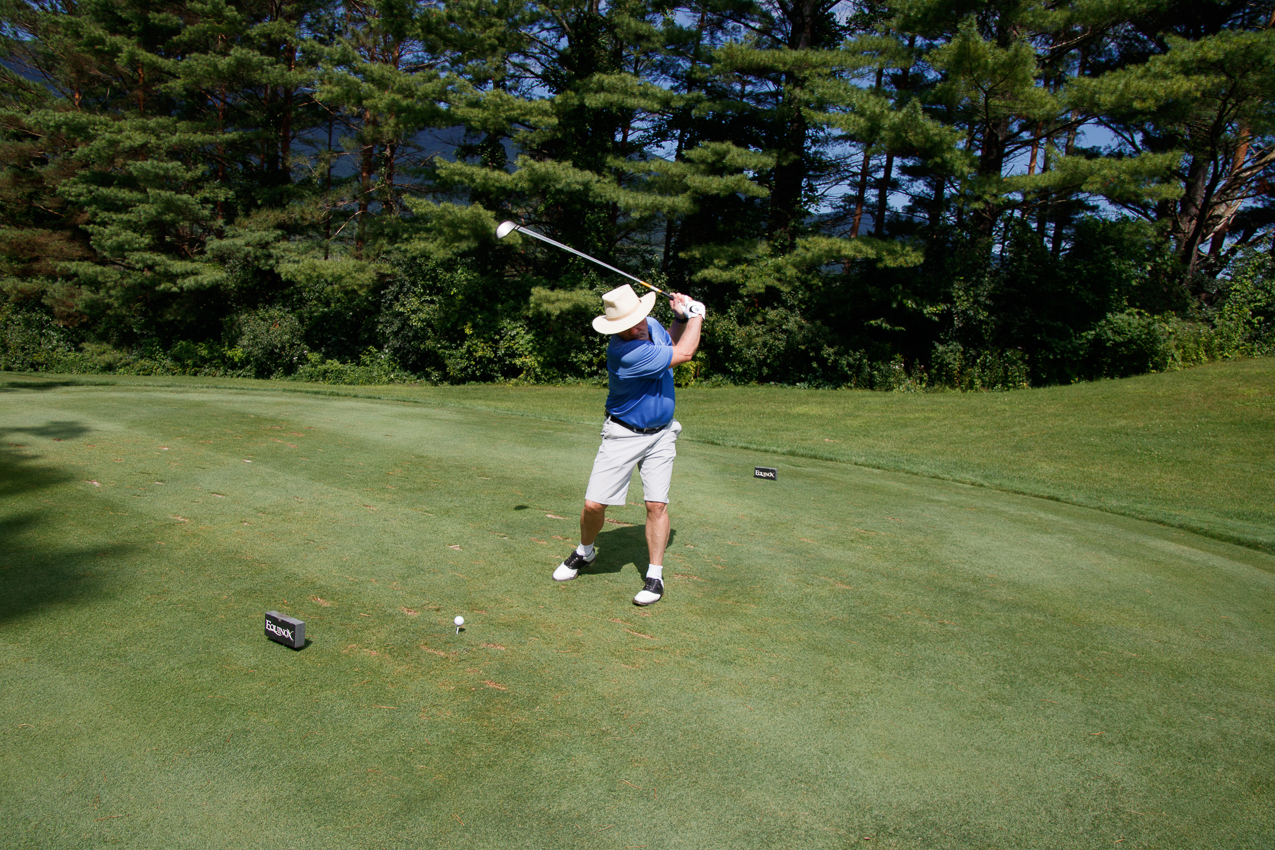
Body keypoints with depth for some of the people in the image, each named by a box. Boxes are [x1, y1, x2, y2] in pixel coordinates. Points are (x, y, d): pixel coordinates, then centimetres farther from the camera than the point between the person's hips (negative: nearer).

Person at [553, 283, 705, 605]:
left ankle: (655, 576, 7)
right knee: (594, 504, -4)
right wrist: (696, 313, -5)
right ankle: (585, 552, 27)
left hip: (661, 434, 5)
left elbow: (671, 342, 22)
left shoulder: (652, 325, -4)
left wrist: (680, 318, 2)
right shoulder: (624, 353, -30)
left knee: (656, 504, -5)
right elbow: (683, 353, -21)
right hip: (623, 434, -5)